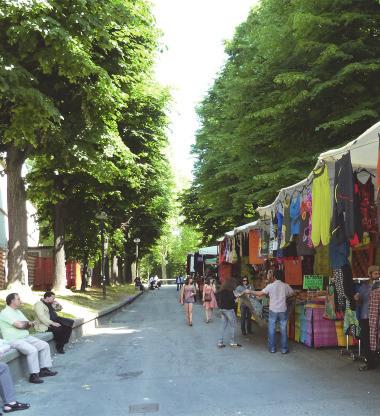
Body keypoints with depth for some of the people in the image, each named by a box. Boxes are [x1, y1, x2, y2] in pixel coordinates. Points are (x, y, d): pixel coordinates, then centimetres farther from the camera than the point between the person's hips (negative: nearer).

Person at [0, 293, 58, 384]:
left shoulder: (18, 311, 17)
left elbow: (29, 324, 15)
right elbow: (20, 325, -24)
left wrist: (27, 324, -10)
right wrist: (27, 323, -2)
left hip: (26, 337, 10)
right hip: (14, 340, -10)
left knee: (45, 345, 1)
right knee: (32, 350, -30)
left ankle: (44, 369, 6)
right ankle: (34, 375, -20)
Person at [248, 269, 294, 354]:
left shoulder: (270, 286, -7)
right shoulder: (286, 286, -2)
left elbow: (260, 293, -7)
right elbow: (292, 293, 12)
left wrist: (250, 292, 6)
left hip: (273, 310, -1)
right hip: (283, 310, 1)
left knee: (272, 330, 9)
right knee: (283, 330, 8)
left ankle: (272, 348, 13)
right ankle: (284, 349, 12)